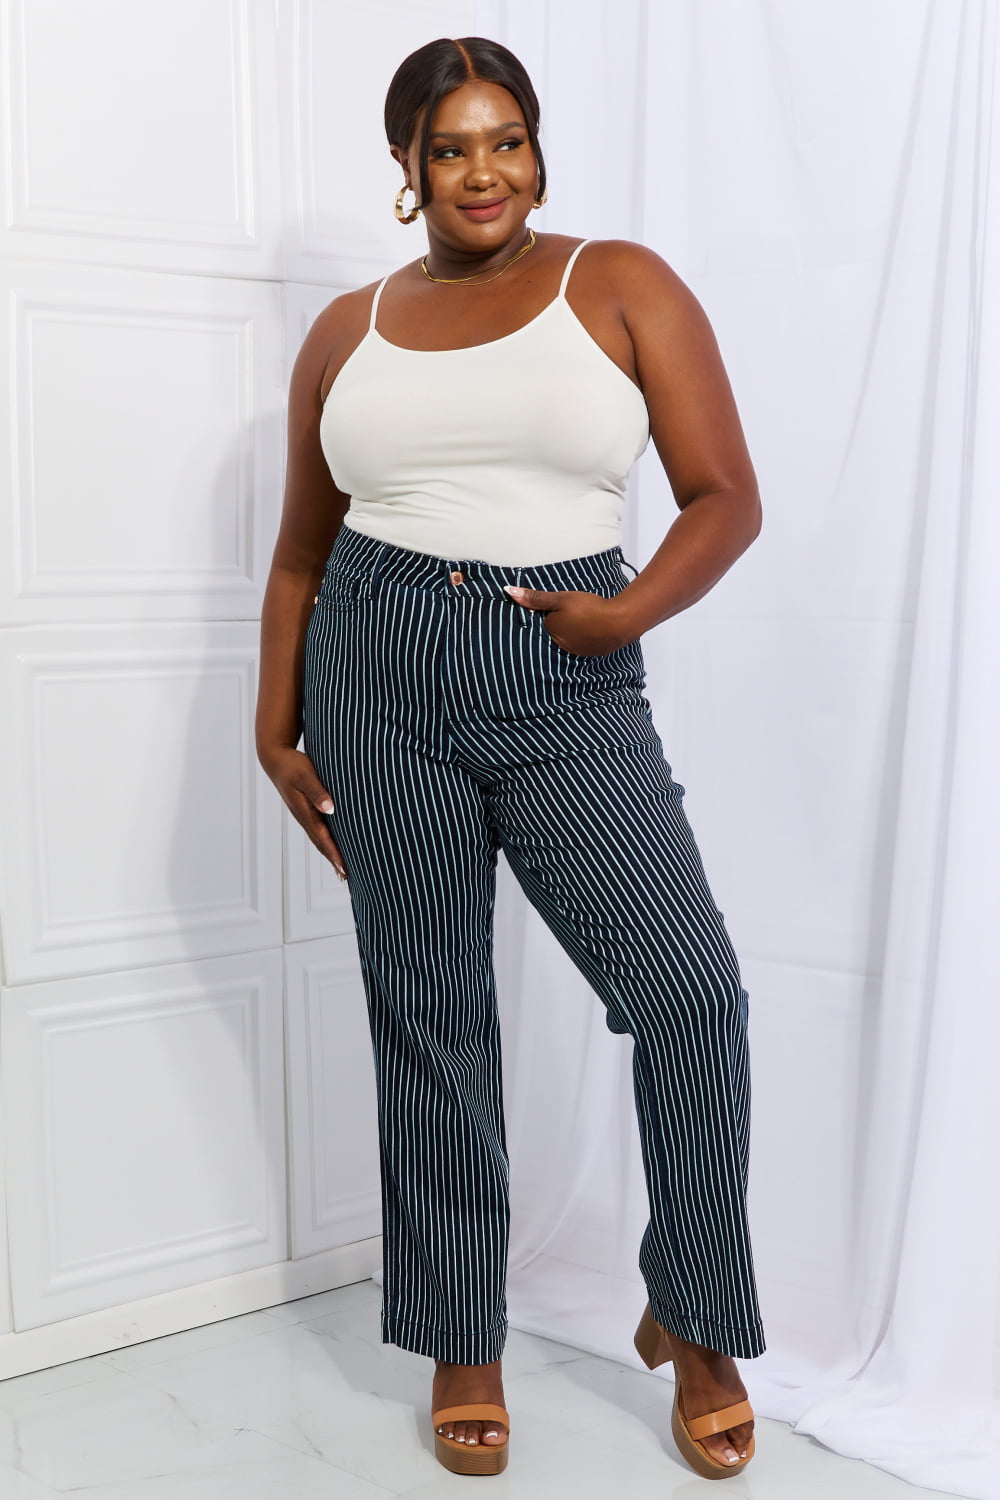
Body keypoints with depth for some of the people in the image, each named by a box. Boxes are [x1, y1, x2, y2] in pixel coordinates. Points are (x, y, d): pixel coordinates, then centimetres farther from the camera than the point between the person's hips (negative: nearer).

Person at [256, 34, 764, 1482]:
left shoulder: (622, 286, 5)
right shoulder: (348, 330, 12)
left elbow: (726, 496, 1)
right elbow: (302, 551, 16)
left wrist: (632, 610, -15)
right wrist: (277, 730, 10)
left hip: (570, 691, -1)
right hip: (380, 677, 2)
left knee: (691, 991, -11)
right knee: (427, 1018, 6)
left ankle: (695, 1323, 13)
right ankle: (463, 1343, 24)